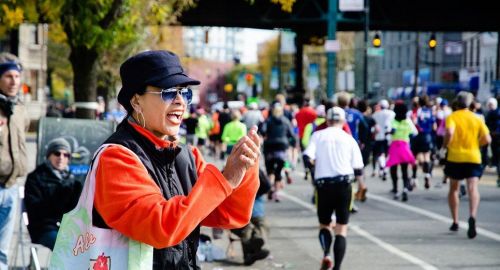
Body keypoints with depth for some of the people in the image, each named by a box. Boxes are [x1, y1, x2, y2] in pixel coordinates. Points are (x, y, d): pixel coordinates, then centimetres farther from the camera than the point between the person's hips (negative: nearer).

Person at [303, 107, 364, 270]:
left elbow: (308, 157, -9)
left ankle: (326, 254, -12)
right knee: (341, 229, 4)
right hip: (344, 184, 0)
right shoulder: (349, 139, 6)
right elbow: (357, 166, 3)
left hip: (323, 185, 1)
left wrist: (312, 172, 6)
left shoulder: (318, 136, 5)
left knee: (324, 224, 17)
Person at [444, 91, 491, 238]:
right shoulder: (476, 118, 7)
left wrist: (446, 144, -4)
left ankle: (455, 222, 23)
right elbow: (487, 139, 1)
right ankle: (472, 216, -38)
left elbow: (450, 132, -22)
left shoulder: (452, 117, -2)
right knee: (473, 188, -12)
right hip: (473, 157, 0)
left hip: (455, 157, 0)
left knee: (453, 189, 18)